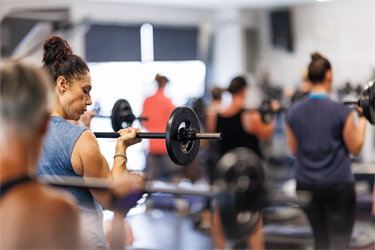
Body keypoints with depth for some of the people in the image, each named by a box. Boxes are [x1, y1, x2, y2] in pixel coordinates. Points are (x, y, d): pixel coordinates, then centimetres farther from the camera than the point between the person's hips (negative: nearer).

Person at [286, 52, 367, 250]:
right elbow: (355, 148, -4)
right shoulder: (341, 111, -13)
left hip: (306, 185, 5)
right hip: (338, 185, -4)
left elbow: (294, 150, 8)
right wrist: (362, 119, 5)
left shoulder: (293, 112, -1)